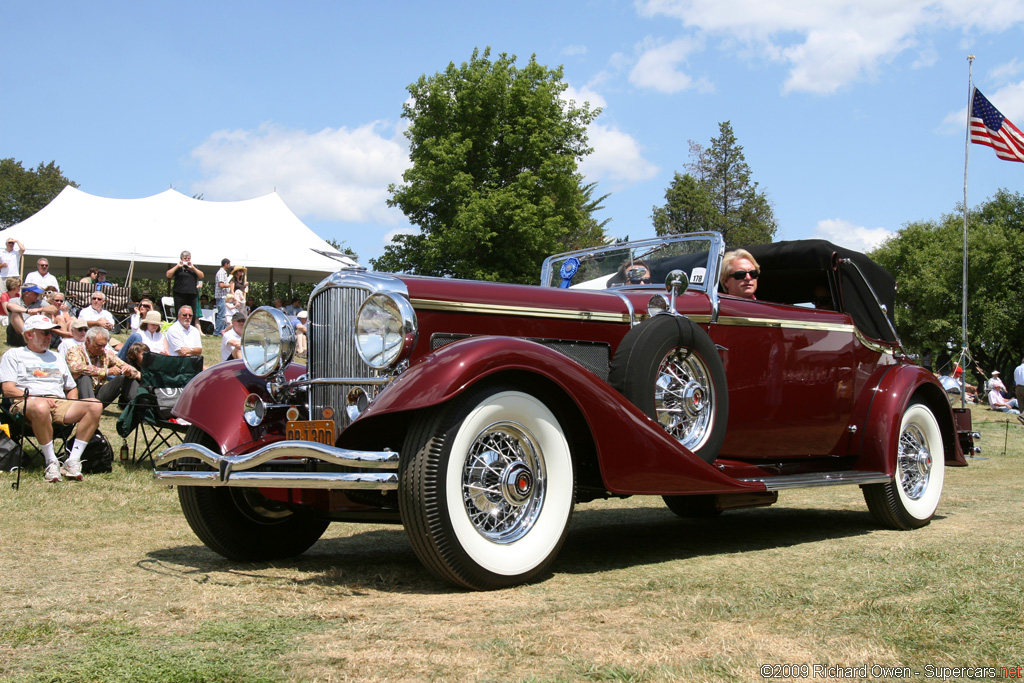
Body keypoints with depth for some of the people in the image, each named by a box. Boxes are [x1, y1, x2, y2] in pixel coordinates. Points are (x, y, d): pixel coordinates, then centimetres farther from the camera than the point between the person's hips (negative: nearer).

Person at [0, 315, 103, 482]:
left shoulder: (56, 358, 32)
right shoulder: (13, 355, 14)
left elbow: (72, 388, 32)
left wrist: (72, 407, 8)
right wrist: (39, 398, -14)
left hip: (60, 403, 5)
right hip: (26, 403, -5)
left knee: (95, 405, -24)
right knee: (40, 407, -44)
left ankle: (73, 460, -26)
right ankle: (51, 462, -29)